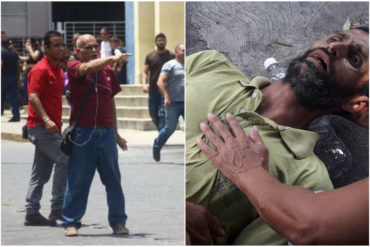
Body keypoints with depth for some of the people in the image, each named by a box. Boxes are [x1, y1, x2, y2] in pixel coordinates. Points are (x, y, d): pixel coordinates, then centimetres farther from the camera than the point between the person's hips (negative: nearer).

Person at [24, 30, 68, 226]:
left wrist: (57, 123, 22)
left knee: (41, 172, 9)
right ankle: (58, 208, -10)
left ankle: (32, 213, 12)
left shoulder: (58, 70, 16)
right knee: (64, 160, -14)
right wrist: (46, 120, -30)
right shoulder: (41, 70, -12)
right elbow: (33, 96, -20)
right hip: (41, 127, -9)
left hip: (52, 127, 9)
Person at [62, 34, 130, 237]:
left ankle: (118, 222, 12)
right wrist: (112, 58, -38)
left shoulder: (107, 71, 12)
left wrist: (116, 133, 20)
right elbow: (88, 68, -26)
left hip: (106, 133, 4)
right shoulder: (74, 67, -1)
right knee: (77, 181, 1)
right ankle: (72, 222, 11)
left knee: (113, 180, 4)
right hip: (82, 134, -4)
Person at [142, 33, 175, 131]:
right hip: (153, 90, 3)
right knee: (153, 114, 9)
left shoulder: (171, 56, 3)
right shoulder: (150, 56, 8)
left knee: (162, 114, -12)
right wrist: (144, 84, -11)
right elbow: (145, 72, 5)